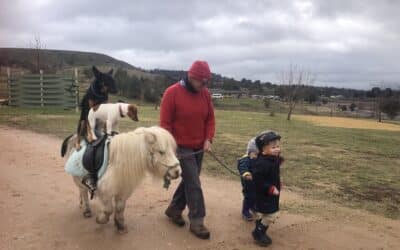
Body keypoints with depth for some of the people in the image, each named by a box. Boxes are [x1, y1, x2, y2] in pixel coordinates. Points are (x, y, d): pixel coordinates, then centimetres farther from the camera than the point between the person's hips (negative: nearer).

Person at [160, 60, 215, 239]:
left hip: (199, 147, 6)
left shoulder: (205, 94, 2)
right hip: (181, 148, -6)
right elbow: (165, 123, -12)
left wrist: (208, 139, -4)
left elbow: (210, 118, 8)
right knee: (194, 185, -4)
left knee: (189, 181, 15)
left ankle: (174, 210, 34)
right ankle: (197, 222, 9)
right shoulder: (172, 93, -15)